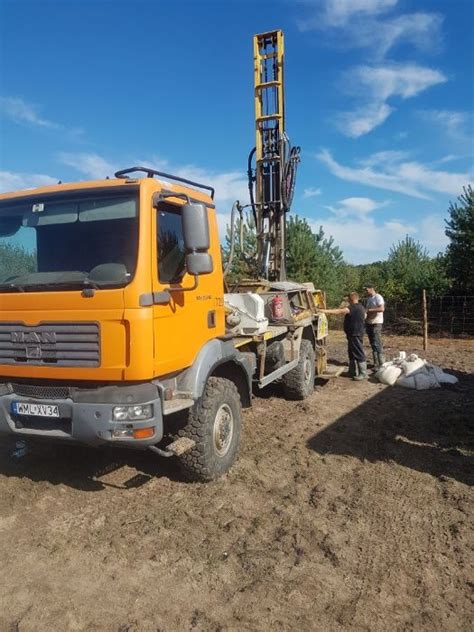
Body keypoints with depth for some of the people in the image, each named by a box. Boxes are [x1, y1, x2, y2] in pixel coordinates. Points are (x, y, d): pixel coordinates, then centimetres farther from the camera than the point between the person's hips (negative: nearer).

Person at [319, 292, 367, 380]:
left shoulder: (353, 308, -19)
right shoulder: (360, 307, 13)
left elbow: (340, 311, -30)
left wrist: (326, 311, -34)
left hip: (355, 334, -11)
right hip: (355, 333, 11)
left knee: (359, 353, -5)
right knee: (352, 353, 16)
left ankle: (363, 373, 1)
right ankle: (353, 371, 24)